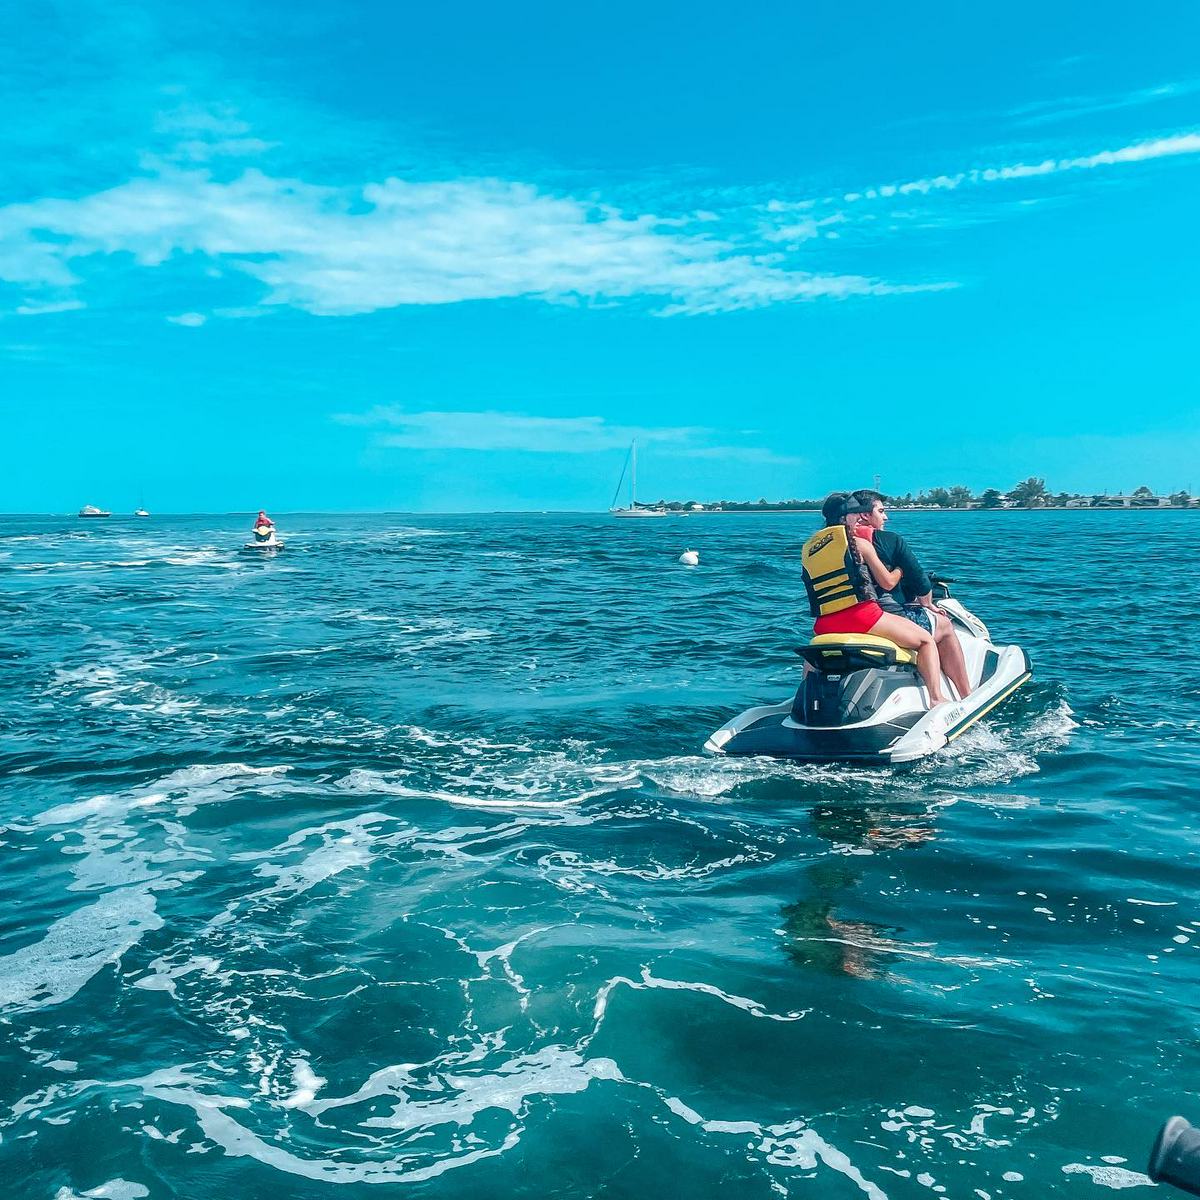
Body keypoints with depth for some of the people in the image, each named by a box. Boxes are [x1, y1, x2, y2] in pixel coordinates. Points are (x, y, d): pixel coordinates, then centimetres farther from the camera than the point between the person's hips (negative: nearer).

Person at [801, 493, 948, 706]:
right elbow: (888, 582, 5)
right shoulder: (860, 543, 1)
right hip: (862, 615, -5)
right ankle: (936, 697, -7)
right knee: (926, 640, 7)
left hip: (823, 624, 5)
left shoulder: (808, 548, 13)